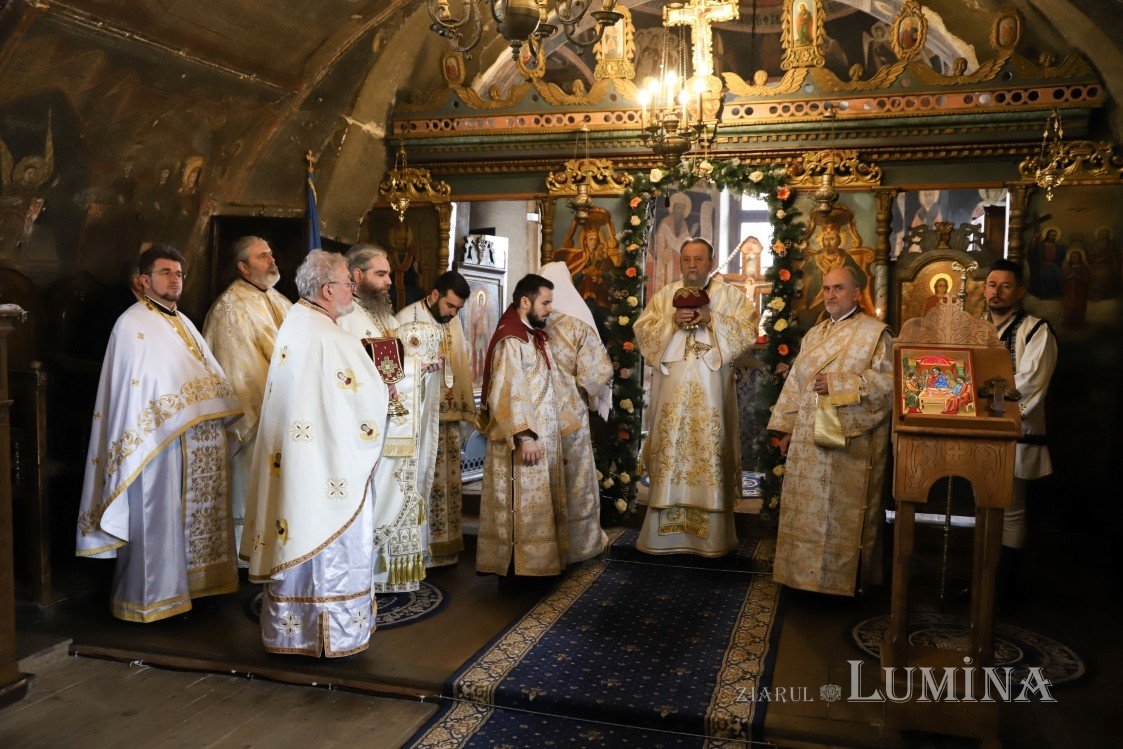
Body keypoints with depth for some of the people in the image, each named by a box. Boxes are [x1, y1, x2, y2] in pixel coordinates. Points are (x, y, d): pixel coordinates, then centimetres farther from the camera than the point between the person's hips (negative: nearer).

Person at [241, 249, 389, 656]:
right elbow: (369, 394, -17)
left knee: (296, 539, 16)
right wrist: (383, 393, 5)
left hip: (289, 454, 9)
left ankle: (288, 627, 28)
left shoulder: (291, 325, 8)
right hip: (331, 462, -9)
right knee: (333, 542, 3)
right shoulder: (331, 337, -19)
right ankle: (333, 632, 14)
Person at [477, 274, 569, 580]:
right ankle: (516, 569, 9)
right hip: (523, 439, -9)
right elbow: (508, 394, -22)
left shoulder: (533, 336, 13)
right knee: (522, 505, -1)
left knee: (538, 504, 14)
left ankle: (536, 562, 24)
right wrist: (524, 436, -25)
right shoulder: (510, 341, -16)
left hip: (541, 435, 9)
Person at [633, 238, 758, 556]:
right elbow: (642, 330, 5)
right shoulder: (664, 295, 12)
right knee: (670, 451, 2)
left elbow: (749, 330, -3)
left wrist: (712, 319, -14)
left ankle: (713, 535, 8)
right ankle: (664, 532, 11)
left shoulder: (730, 295, 6)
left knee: (710, 452, -1)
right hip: (672, 391, 2)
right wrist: (672, 321, -11)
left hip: (711, 392, -1)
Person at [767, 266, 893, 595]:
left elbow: (887, 381, -12)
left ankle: (844, 577, 9)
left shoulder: (874, 332, -1)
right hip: (808, 439, 6)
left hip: (851, 440, -6)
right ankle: (806, 572, 17)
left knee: (843, 511, -2)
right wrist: (786, 428, 11)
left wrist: (838, 384, -17)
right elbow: (795, 383, 16)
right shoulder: (814, 334, 17)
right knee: (807, 509, 7)